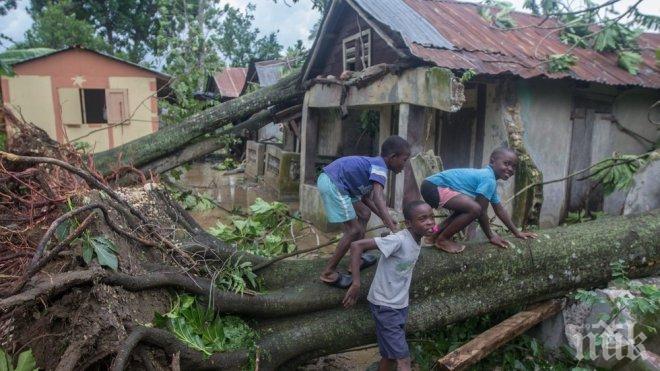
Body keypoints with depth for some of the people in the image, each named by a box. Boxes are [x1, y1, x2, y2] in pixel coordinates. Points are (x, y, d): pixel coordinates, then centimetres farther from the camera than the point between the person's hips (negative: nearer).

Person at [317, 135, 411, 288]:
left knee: (364, 214, 19)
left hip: (332, 182, 11)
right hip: (332, 184, -11)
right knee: (354, 230, -6)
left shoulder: (373, 164, 17)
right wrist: (392, 227, -38)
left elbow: (366, 197, 22)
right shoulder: (380, 166, -12)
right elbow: (378, 196, -29)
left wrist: (384, 217, 16)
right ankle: (328, 272, 3)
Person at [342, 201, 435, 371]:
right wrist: (356, 284, -32)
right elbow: (356, 245, -30)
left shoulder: (418, 240, 0)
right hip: (385, 306, -8)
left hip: (401, 305, 8)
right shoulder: (398, 240, -26)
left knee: (391, 356, 19)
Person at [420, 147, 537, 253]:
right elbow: (482, 211, -12)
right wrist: (491, 236, 0)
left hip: (434, 187, 11)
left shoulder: (490, 178, 17)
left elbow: (499, 210, 25)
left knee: (466, 207, 26)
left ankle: (436, 233, 24)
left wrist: (517, 233, 27)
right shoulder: (489, 180, -15)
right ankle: (442, 239, -5)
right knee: (475, 208, -21)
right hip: (433, 186, -11)